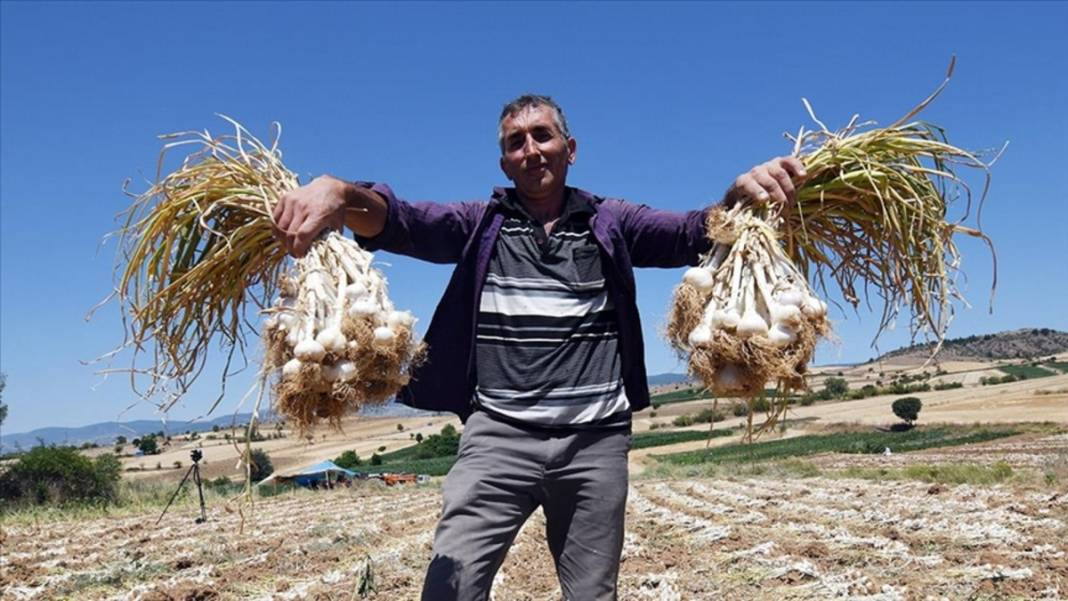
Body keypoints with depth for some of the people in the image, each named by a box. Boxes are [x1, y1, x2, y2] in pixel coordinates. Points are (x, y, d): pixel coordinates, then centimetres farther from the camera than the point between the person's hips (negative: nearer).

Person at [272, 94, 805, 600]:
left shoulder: (610, 224, 10)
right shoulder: (479, 224, 9)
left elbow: (694, 234, -4)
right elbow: (399, 220, -8)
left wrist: (742, 194, -28)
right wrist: (340, 192, -31)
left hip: (596, 441, 1)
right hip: (499, 435, -1)